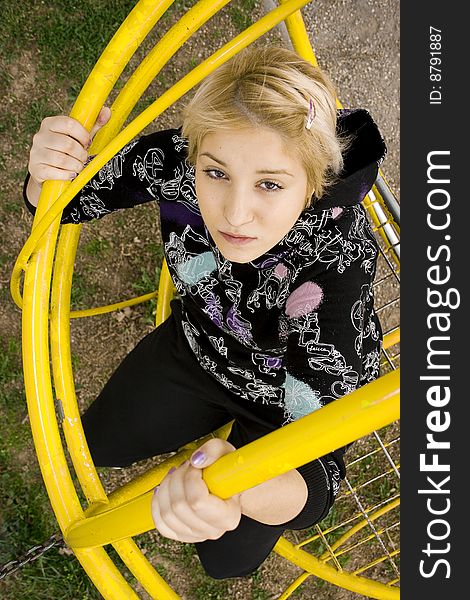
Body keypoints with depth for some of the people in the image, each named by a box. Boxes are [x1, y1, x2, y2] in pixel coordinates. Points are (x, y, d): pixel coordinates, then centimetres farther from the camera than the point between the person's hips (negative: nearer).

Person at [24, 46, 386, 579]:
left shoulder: (340, 260, -43)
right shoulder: (179, 160, -31)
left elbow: (322, 461, -44)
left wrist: (240, 492, -67)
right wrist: (48, 172, -40)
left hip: (289, 401, -3)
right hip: (199, 347, 4)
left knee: (229, 558, 14)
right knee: (98, 443, 21)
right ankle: (217, 416, 43)